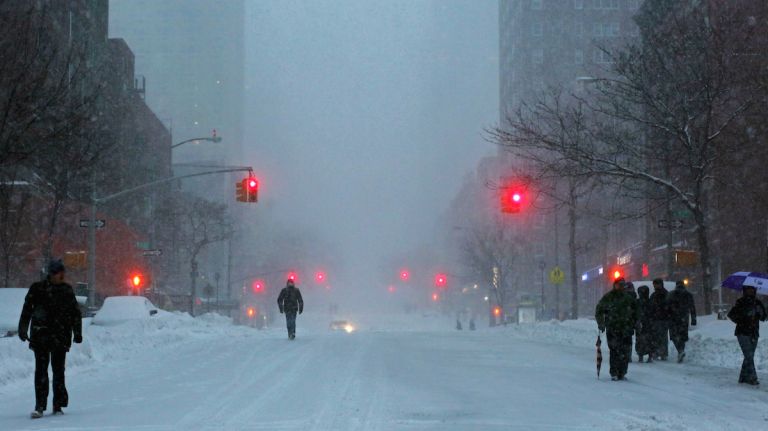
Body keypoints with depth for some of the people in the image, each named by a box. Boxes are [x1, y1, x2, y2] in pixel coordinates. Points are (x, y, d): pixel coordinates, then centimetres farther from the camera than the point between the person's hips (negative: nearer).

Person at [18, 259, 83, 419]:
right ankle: (40, 406, -5)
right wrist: (23, 330, 1)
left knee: (58, 371, 3)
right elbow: (27, 310, 6)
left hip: (61, 337, 2)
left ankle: (58, 406, 11)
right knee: (41, 370, -6)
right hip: (40, 335, -2)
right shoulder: (37, 289, 2)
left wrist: (77, 332, 9)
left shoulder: (67, 290, 9)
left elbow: (75, 313, 14)